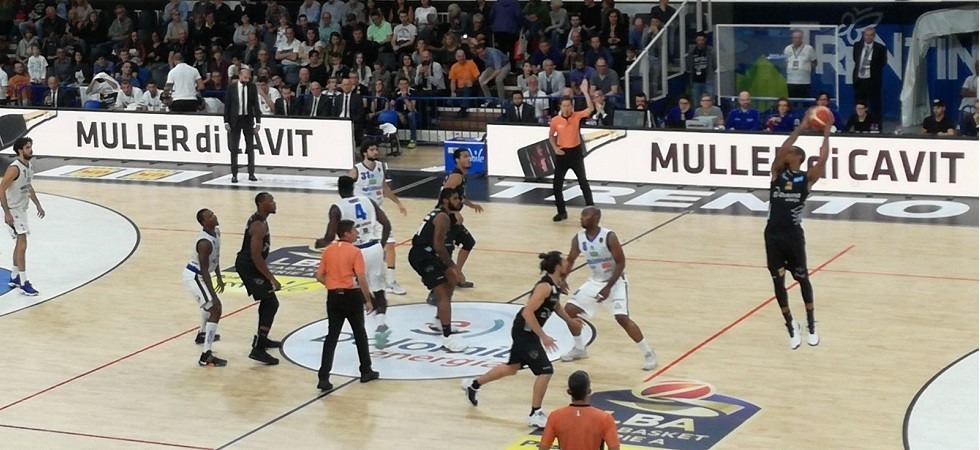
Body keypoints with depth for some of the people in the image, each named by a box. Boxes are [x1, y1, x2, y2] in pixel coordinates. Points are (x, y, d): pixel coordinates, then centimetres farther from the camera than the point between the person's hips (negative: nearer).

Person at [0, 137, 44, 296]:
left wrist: (38, 205, 18)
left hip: (22, 208, 9)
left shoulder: (30, 166, 5)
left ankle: (14, 278, 30)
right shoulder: (14, 168, -23)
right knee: (22, 245, -12)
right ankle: (23, 283, -10)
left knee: (20, 244, 17)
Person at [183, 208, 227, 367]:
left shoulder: (216, 233, 1)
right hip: (194, 277, -11)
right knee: (215, 309, -17)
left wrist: (219, 277, 21)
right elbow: (204, 270, -29)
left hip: (195, 275, 11)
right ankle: (206, 356, -23)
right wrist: (214, 295, -29)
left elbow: (215, 257, 17)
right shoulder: (205, 243, -29)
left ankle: (202, 334, 60)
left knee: (210, 303, 35)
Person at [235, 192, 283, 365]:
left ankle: (261, 339, 37)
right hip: (249, 267, -11)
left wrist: (267, 274, 28)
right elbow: (256, 256, -28)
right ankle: (258, 349, -16)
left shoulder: (258, 219, 9)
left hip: (247, 264, 11)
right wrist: (271, 278, -27)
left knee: (267, 300, 25)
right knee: (272, 303, -11)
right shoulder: (259, 225, -24)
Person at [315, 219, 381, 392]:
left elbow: (319, 276, 5)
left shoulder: (328, 250, 4)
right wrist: (368, 300, -4)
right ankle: (366, 371, 25)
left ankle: (323, 378, -7)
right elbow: (361, 279, -14)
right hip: (351, 296, -4)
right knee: (360, 334, 15)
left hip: (333, 297, 4)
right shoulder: (355, 252, -10)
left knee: (332, 337, 3)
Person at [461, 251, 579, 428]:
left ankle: (473, 385, 42)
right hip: (524, 331, -10)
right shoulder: (545, 286, -25)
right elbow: (528, 312, -30)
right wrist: (543, 336, -28)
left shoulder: (555, 285, 4)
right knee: (545, 371, -11)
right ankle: (535, 415, -2)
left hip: (527, 332, 10)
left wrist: (569, 320, 16)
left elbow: (555, 305, 26)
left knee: (512, 367, 25)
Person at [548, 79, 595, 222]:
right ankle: (562, 212, 17)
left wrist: (585, 92, -30)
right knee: (556, 185, 3)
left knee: (583, 183, 1)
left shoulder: (577, 116, -8)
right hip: (562, 153, 2)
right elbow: (551, 135, 11)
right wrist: (555, 148, -4)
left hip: (575, 152, -2)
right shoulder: (555, 120, -4)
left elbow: (591, 109, -24)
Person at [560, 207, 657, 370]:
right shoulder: (578, 238, -6)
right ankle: (579, 349, 21)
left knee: (622, 318, -21)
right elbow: (570, 260, 9)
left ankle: (648, 354, -8)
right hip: (595, 281, 7)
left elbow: (621, 263, -21)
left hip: (615, 281, -7)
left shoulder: (609, 237, -24)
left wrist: (608, 287, -27)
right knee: (569, 310, 2)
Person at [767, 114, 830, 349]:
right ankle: (791, 325, 24)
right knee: (778, 281, 8)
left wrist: (826, 135, -5)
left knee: (802, 278, 9)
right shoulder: (778, 173, 5)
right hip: (773, 234, 2)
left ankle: (811, 325, 24)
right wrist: (800, 129, -10)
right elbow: (780, 151, -11)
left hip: (793, 235, -2)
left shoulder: (807, 178, 0)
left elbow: (822, 159, -13)